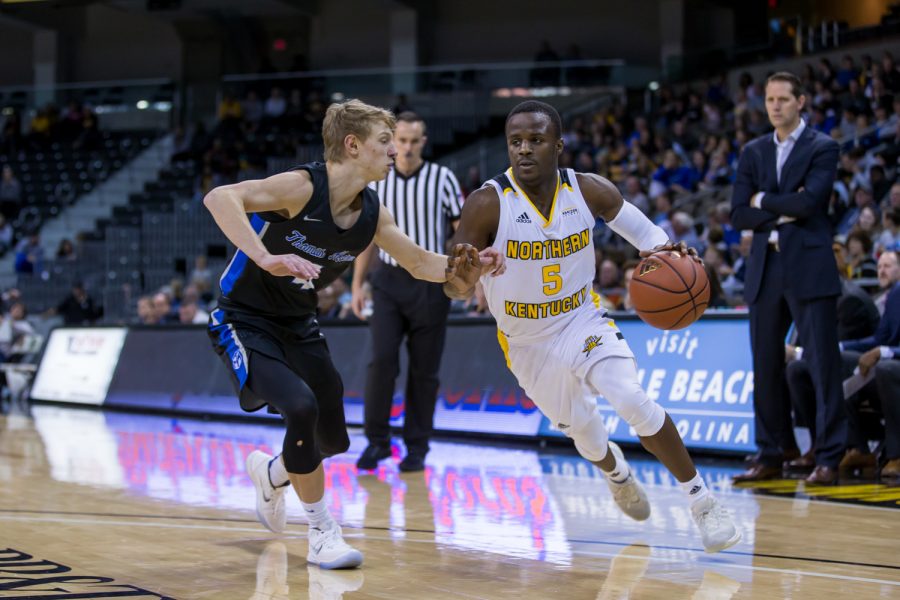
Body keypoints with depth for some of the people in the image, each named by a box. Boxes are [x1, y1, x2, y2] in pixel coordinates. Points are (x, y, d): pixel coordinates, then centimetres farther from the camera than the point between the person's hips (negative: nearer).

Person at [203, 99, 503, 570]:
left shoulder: (372, 214, -5)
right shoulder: (302, 187, -26)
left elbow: (419, 262, 8)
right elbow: (219, 197, -38)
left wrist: (462, 267, -12)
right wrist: (265, 258, -49)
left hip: (297, 324, 7)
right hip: (245, 321, -7)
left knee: (332, 439, 9)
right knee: (301, 407, -28)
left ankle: (271, 474, 43)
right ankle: (323, 534, -10)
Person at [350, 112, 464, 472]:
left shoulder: (442, 179, -2)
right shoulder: (376, 182, 5)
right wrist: (357, 285, 6)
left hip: (429, 283, -1)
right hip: (388, 281, 2)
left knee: (424, 369, 3)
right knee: (381, 360, -10)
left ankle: (417, 447, 12)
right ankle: (377, 440, 2)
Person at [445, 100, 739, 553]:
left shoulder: (589, 190, -15)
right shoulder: (487, 205, -23)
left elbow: (636, 224, 4)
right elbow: (454, 289, -21)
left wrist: (663, 250, -19)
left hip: (583, 321, 0)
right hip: (528, 342, 0)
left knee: (633, 401, -22)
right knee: (583, 433, 12)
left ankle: (703, 502, -8)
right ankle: (617, 473, 50)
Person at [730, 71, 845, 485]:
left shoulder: (823, 148, 0)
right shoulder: (753, 152, 14)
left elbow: (810, 202, -15)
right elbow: (738, 214, 6)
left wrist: (764, 200, -2)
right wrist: (782, 215, -8)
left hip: (810, 269, -5)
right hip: (765, 272, 5)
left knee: (823, 365, -5)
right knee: (766, 366, 7)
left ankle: (828, 459, -2)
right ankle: (771, 455, 14)